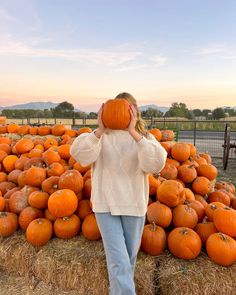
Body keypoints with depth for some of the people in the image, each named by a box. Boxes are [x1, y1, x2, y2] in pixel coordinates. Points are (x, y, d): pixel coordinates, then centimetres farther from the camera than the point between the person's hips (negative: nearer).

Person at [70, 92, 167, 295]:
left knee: (130, 257, 20)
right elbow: (80, 154, -20)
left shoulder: (145, 137, -3)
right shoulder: (101, 137, -4)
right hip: (105, 204, -2)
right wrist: (100, 130, -31)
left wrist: (133, 132, -30)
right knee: (119, 260, -3)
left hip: (134, 205, 2)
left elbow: (156, 164, -23)